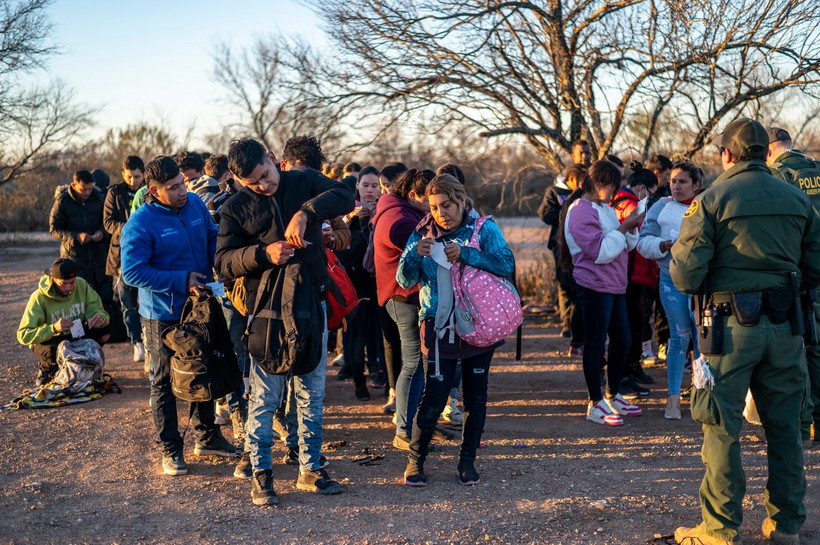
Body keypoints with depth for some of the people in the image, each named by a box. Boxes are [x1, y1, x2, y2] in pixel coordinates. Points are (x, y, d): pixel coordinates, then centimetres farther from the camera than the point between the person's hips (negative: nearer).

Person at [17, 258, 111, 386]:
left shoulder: (82, 285, -14)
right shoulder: (39, 297, -26)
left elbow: (97, 310, -7)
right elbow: (23, 335, -29)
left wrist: (100, 317, -34)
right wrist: (54, 328, -46)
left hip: (76, 337, 4)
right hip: (48, 341, -4)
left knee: (104, 331, -22)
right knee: (53, 352, -38)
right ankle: (46, 368, 1)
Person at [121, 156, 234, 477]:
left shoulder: (196, 205, -2)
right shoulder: (140, 224, -19)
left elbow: (212, 239, 11)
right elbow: (132, 272, -21)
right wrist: (181, 281, -25)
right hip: (163, 315, -6)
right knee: (164, 382, 7)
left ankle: (206, 437, 35)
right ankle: (170, 449, 19)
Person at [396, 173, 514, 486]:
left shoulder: (484, 229, -2)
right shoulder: (422, 234, 2)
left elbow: (507, 264, -16)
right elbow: (404, 281, -4)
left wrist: (465, 254, -26)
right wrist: (415, 255, -24)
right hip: (439, 328, -1)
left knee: (476, 397, 8)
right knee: (433, 398, -5)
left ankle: (467, 461, 22)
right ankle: (415, 460, 12)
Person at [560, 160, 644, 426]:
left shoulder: (605, 208, 16)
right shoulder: (581, 211, -13)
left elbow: (626, 245, 17)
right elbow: (601, 251, -20)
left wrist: (631, 227, -1)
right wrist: (623, 227, -16)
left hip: (615, 285, 9)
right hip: (595, 286, -9)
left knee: (622, 340, 13)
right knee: (595, 342, -2)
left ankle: (613, 396, 27)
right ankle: (595, 404, 6)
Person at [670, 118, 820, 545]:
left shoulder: (711, 200, -8)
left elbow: (685, 276, -13)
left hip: (731, 326, -4)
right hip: (784, 326, 5)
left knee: (722, 428, 3)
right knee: (784, 428, 14)